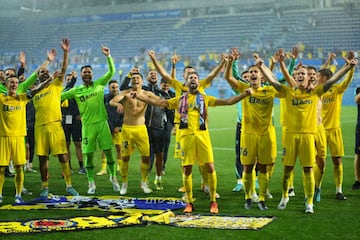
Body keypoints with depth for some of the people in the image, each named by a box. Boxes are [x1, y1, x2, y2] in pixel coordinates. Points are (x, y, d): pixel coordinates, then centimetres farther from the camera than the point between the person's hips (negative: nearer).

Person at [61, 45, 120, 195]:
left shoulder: (99, 84, 5)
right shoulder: (76, 91, 7)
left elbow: (111, 72, -1)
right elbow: (59, 96, 11)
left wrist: (108, 56, -10)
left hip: (102, 122, -1)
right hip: (87, 125, 1)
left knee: (108, 152, 0)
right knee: (88, 155, 2)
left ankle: (113, 177, 19)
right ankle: (91, 183, 12)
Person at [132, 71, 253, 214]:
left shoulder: (205, 99, 15)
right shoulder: (179, 100, 17)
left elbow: (228, 101, 10)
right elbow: (159, 102, 15)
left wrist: (244, 94, -2)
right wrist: (138, 96, 8)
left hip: (202, 135, -1)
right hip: (186, 136, 1)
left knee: (210, 167, -7)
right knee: (187, 170, 3)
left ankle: (213, 201, 6)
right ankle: (189, 202, 15)